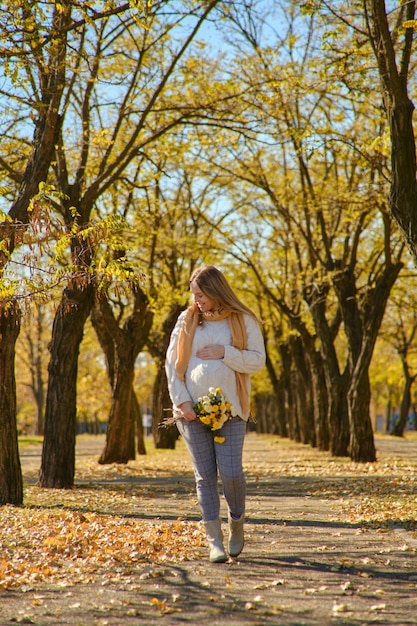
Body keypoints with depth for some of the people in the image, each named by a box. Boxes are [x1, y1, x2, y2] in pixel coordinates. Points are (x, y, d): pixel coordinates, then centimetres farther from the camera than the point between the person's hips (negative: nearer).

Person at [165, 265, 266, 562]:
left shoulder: (243, 321, 3)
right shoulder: (186, 320, 8)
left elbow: (258, 360, -1)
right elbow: (172, 363, 5)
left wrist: (225, 352, -14)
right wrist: (182, 401, -5)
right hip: (193, 410, 2)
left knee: (231, 473, -10)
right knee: (205, 476, 1)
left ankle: (237, 524, 17)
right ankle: (214, 540, 7)